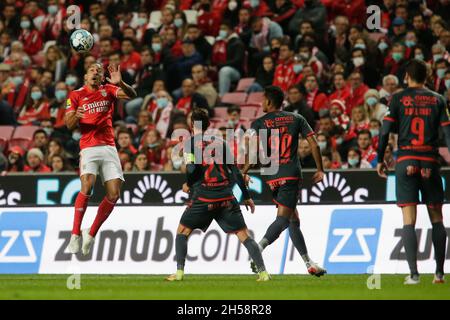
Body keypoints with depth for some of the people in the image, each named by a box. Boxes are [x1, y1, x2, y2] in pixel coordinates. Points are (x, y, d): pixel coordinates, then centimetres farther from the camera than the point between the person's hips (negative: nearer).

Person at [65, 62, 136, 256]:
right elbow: (69, 125, 1)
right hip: (88, 148, -3)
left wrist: (120, 83, -28)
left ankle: (91, 233, 9)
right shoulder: (76, 95, 6)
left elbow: (131, 95, -8)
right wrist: (76, 117, -22)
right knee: (87, 187, -25)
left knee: (114, 194, -6)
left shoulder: (108, 90, 10)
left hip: (109, 147, 3)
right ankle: (75, 234, -18)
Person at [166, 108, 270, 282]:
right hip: (226, 198, 3)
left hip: (203, 198, -3)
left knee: (182, 232, 15)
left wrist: (187, 185, 9)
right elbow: (235, 170, 10)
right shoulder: (220, 142, 12)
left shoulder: (191, 143, 1)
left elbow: (192, 168, -13)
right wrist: (246, 196, 15)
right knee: (244, 235, 4)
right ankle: (263, 272, -7)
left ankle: (179, 272, 5)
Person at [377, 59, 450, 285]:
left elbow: (385, 130, -1)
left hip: (406, 162, -1)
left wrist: (380, 160, 7)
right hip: (430, 163, 1)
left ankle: (414, 274, -10)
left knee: (409, 221, -3)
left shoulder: (398, 99, 3)